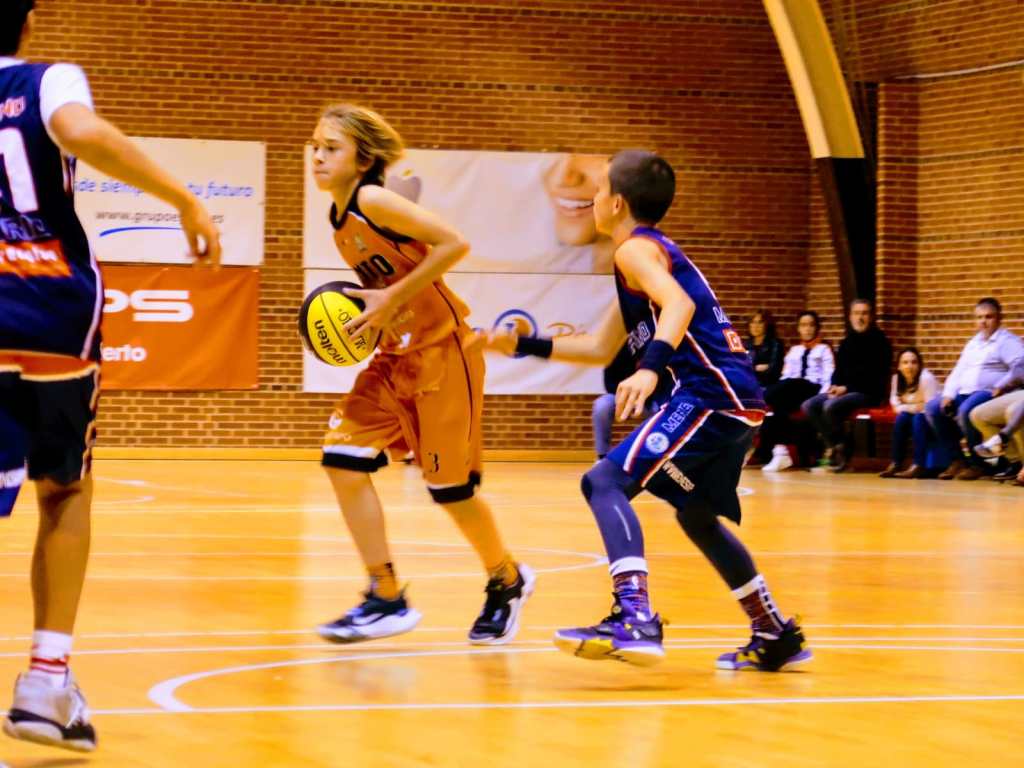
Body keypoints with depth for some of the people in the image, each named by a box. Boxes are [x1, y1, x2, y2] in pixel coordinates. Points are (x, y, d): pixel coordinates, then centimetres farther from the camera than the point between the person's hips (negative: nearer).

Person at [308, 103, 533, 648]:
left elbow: (454, 242, -24)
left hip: (442, 351, -8)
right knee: (343, 459, -5)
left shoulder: (373, 201, -17)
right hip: (395, 357, 8)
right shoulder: (339, 220, 8)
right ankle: (386, 598, 1)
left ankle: (506, 581, 26)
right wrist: (363, 315, 1)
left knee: (448, 485, 0)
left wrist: (391, 299, -23)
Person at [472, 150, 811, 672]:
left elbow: (680, 305, -25)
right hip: (733, 400, 10)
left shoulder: (635, 248, -3)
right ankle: (776, 637, 35)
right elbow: (599, 348, 31)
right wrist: (524, 346, 31)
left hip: (710, 395, -10)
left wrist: (651, 367, -39)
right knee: (697, 516, 28)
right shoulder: (653, 251, 26)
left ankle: (636, 619, -35)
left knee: (605, 481, -18)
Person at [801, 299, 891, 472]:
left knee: (830, 406, -32)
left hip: (869, 393, -7)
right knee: (809, 405, -14)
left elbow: (876, 375, -11)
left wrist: (846, 388, -16)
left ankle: (840, 449, -14)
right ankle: (831, 445, -13)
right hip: (843, 391, 7)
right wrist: (835, 386, -5)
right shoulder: (846, 342, 17)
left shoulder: (879, 341, -4)